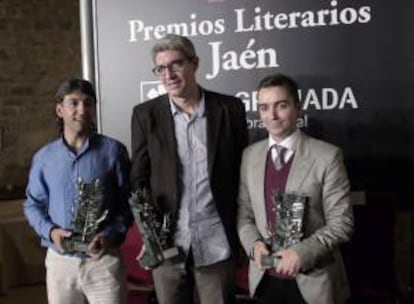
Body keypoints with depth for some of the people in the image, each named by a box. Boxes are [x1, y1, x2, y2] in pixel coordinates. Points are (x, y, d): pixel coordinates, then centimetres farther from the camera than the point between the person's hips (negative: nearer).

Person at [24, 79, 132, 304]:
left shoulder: (113, 151, -4)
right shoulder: (44, 157, 3)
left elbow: (129, 201, 0)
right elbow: (33, 204, 11)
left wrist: (112, 234, -15)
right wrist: (49, 231, -8)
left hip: (104, 260, -2)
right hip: (60, 261, 2)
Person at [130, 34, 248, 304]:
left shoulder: (230, 108, -1)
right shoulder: (146, 114, 1)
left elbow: (243, 171, 4)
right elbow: (139, 179, 3)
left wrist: (243, 231, 2)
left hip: (216, 244, 0)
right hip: (166, 243, 1)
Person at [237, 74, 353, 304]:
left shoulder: (327, 156, -10)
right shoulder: (250, 155, 3)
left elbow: (341, 222, -10)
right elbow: (244, 213, 8)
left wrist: (303, 252, -21)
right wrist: (253, 243, -10)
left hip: (312, 280, -3)